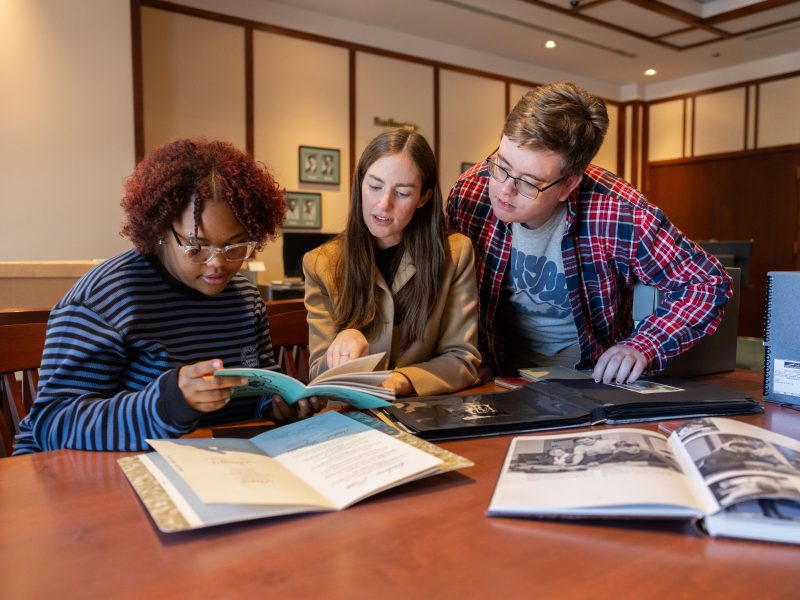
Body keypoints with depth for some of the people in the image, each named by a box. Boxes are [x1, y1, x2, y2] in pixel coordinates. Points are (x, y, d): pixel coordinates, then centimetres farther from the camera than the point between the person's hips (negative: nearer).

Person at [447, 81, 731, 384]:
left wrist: (642, 347, -22)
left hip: (593, 374, 0)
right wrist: (479, 359, -8)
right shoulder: (469, 193, -17)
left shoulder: (618, 213, -24)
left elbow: (709, 284, -11)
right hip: (505, 368, 1)